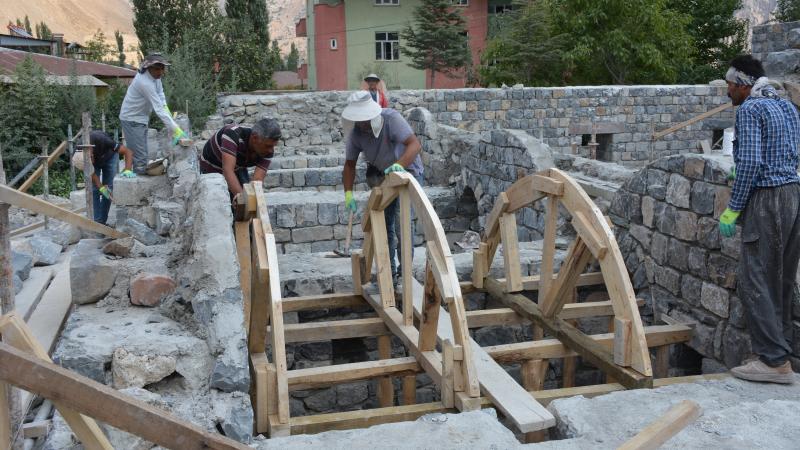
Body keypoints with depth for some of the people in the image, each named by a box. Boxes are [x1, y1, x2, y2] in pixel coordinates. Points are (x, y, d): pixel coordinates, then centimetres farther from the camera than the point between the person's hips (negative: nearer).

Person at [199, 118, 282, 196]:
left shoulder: (268, 151, -25)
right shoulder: (233, 134, -39)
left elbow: (257, 180, -32)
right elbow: (228, 171, -46)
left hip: (237, 169, 4)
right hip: (211, 168, -4)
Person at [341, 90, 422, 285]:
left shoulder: (391, 119, -28)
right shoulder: (355, 132, -14)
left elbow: (414, 144, -39)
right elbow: (350, 164, -5)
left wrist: (399, 164, -56)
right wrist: (348, 193, -16)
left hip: (408, 170, -5)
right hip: (384, 174, 5)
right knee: (385, 223, 8)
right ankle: (389, 272, 20)